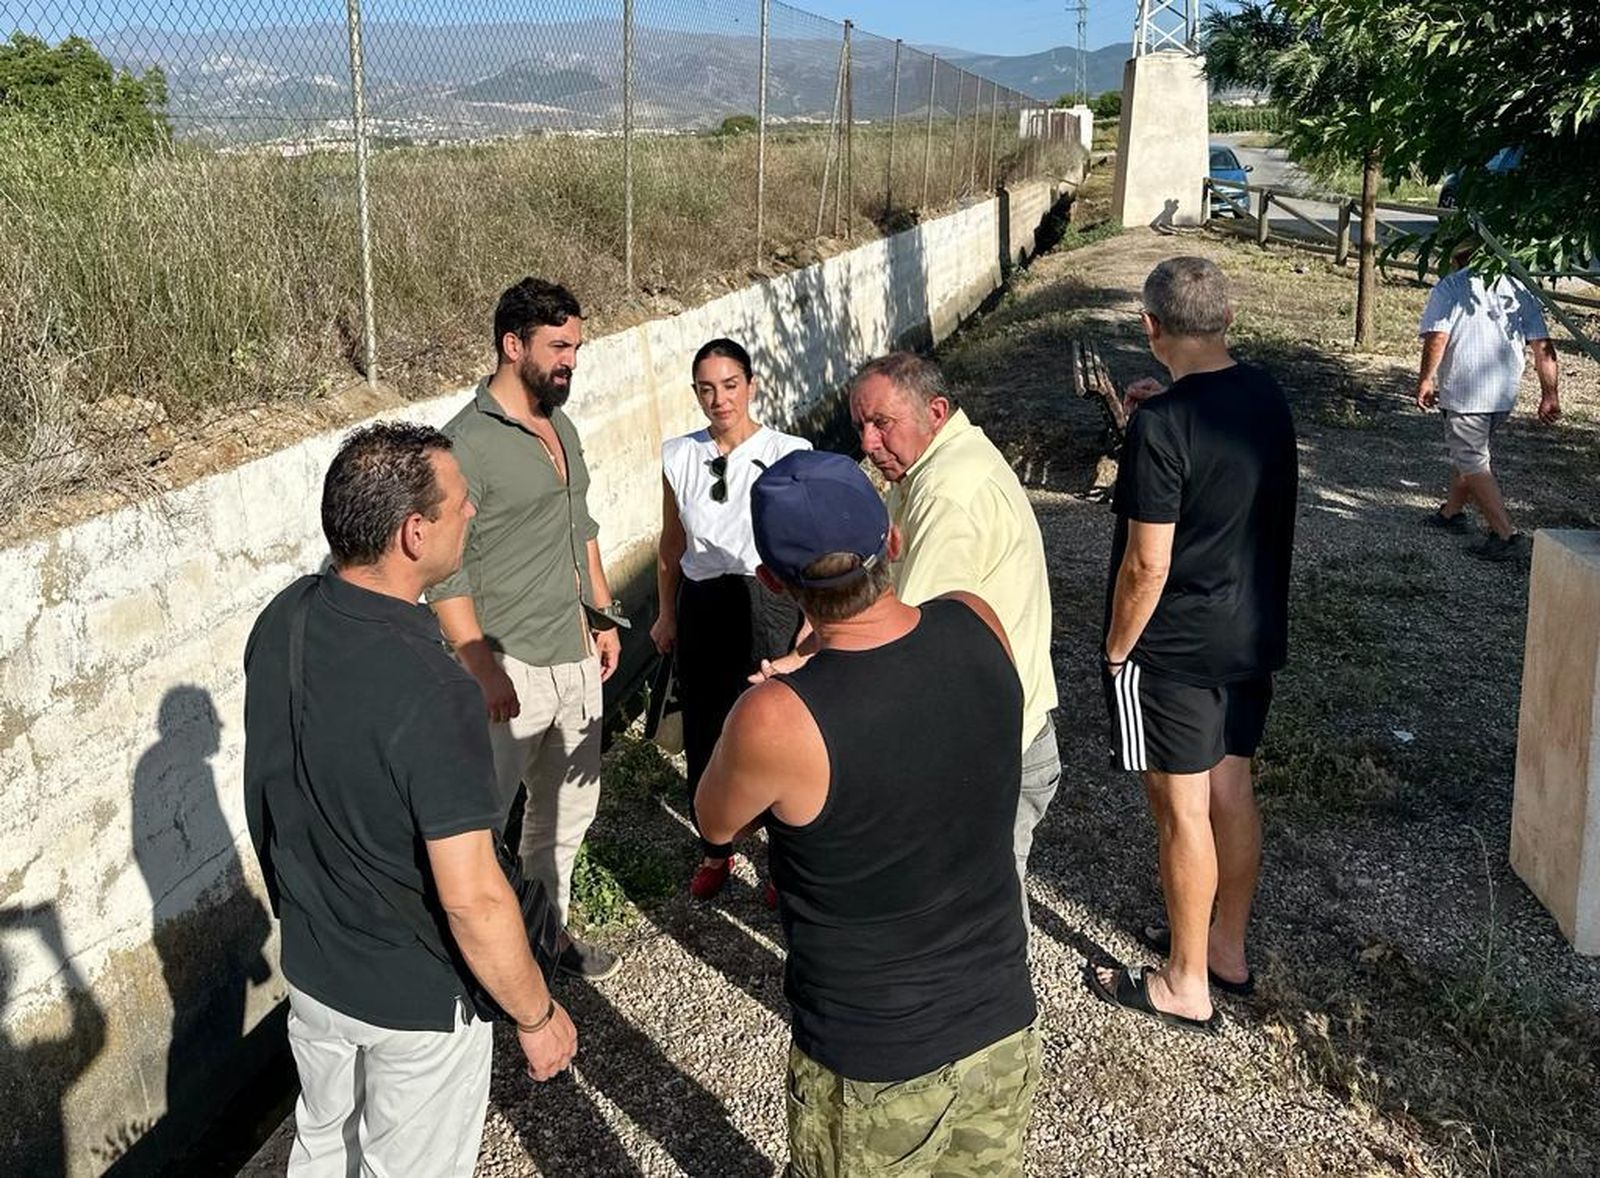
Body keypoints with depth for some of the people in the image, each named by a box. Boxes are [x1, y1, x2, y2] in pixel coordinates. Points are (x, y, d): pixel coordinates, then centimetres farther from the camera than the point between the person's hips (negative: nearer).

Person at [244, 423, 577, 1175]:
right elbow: (471, 898, -29)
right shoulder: (429, 691, -34)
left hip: (310, 964, 6)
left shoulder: (281, 621, -11)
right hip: (417, 998, -6)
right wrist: (536, 1016, -14)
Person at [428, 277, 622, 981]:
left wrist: (603, 614, 18)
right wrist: (483, 672, -22)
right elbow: (445, 572, -20)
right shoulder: (469, 441, -18)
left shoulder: (559, 425, 9)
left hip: (575, 656, 9)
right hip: (511, 669, -8)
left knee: (568, 806, 19)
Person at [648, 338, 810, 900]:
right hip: (701, 606, 4)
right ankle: (714, 851, 37)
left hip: (770, 605, -4)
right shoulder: (679, 456, 1)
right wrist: (667, 615, 17)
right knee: (704, 732, 14)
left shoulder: (789, 454, -11)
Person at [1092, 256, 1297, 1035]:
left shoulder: (1163, 425, -23)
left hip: (1177, 649, -8)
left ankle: (1186, 986, 18)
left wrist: (1116, 649, -9)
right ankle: (1227, 948, 35)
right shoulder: (1267, 398, 1)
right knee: (1230, 792, 19)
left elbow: (1147, 564, -22)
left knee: (1182, 809, 4)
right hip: (1253, 635, 8)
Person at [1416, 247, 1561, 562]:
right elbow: (1544, 348, 5)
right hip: (1506, 393, 6)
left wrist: (1425, 380, -5)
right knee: (1469, 453, 25)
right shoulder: (1520, 290, 9)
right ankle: (1452, 512, 40)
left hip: (1464, 392, -6)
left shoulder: (1450, 287, -4)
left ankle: (1505, 533, -8)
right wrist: (1550, 395, 7)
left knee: (1472, 462, -1)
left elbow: (1437, 337, -16)